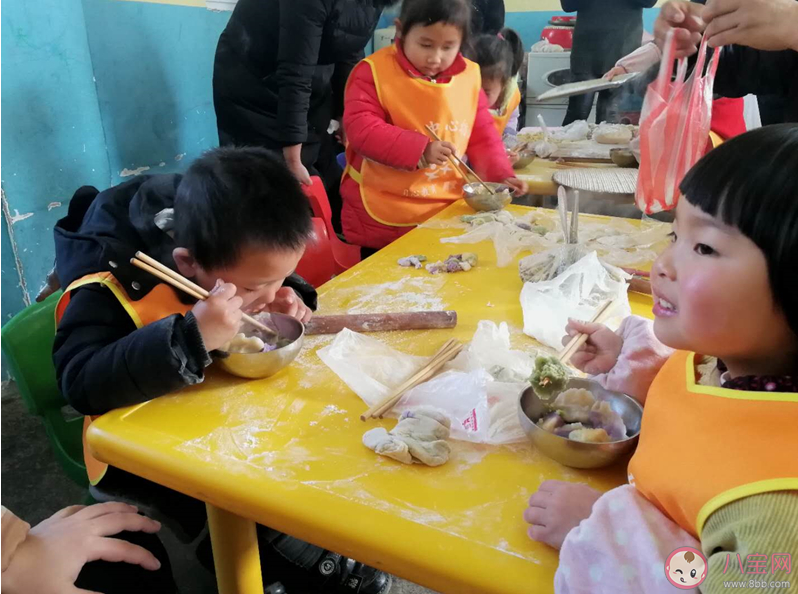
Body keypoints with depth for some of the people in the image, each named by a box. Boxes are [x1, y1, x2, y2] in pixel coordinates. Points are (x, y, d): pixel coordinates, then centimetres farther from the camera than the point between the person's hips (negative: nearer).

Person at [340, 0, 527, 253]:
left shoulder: (469, 76, 2)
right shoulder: (375, 71, -11)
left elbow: (482, 134, 11)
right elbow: (361, 129, -20)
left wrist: (499, 174, -3)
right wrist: (420, 150, -29)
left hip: (447, 211, 4)